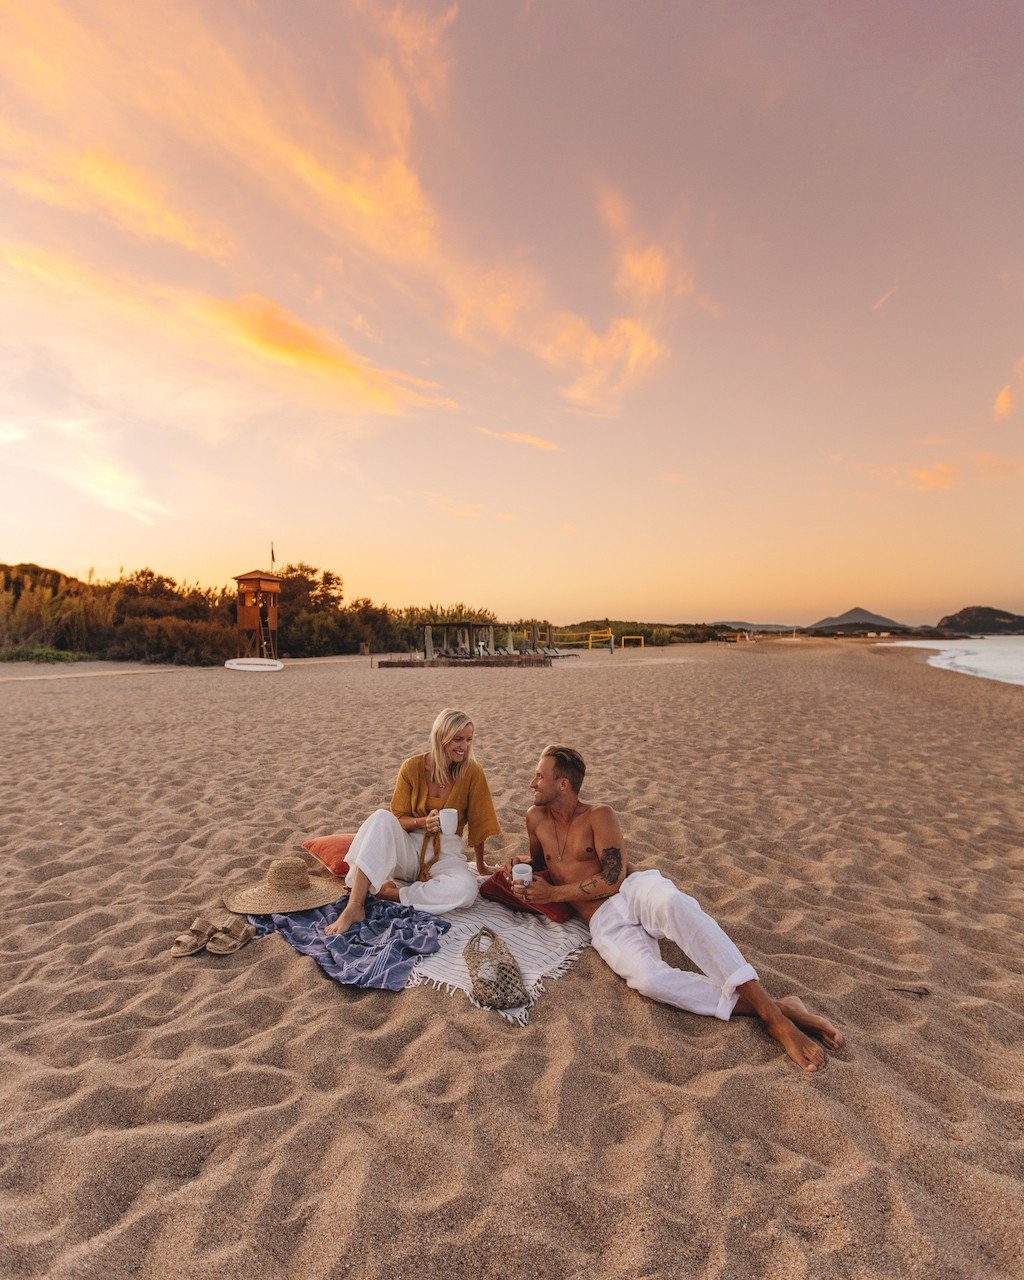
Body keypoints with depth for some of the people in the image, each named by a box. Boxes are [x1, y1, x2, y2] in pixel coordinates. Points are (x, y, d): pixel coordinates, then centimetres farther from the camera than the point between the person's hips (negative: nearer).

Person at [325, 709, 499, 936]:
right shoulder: (413, 767, -7)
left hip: (446, 852, 0)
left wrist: (481, 865, 8)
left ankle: (390, 893, -16)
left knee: (466, 889, -33)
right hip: (409, 846, 1)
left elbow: (477, 822, 0)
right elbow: (397, 818, -1)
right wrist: (422, 822, -22)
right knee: (382, 817, -30)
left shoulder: (472, 773, -10)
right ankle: (354, 906, -30)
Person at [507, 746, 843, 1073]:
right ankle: (751, 1005, -26)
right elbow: (541, 861, 29)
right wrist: (520, 862, 4)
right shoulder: (536, 818, 10)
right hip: (604, 923, 2)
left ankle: (771, 1011, -37)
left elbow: (613, 878, -11)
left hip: (635, 890, -2)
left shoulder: (598, 816, -2)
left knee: (673, 904, -40)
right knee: (647, 978, -34)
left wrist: (554, 893, -11)